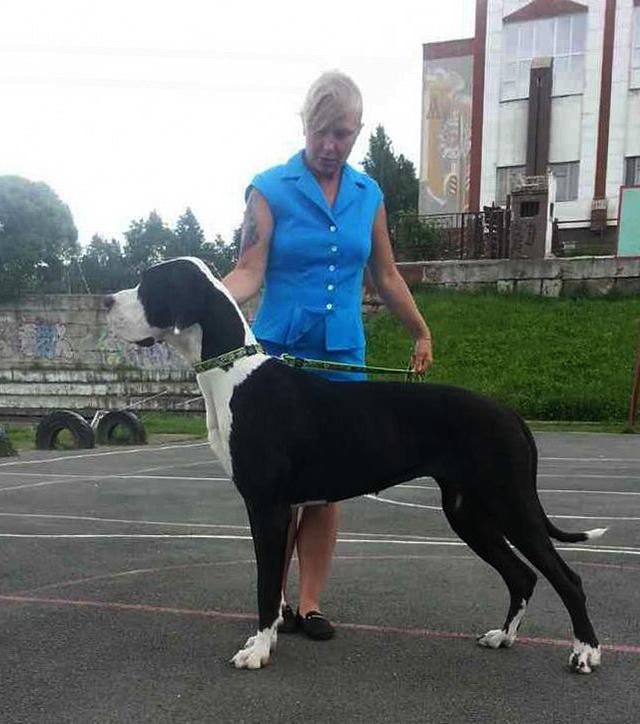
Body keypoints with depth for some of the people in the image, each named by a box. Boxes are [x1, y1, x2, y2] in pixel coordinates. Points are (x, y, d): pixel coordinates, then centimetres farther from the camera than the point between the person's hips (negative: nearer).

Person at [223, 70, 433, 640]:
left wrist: (422, 333, 25)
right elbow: (250, 273, -9)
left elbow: (386, 276, 19)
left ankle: (311, 603, 15)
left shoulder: (369, 195, 10)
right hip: (281, 353, -3)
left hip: (344, 357, 3)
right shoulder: (270, 189, -1)